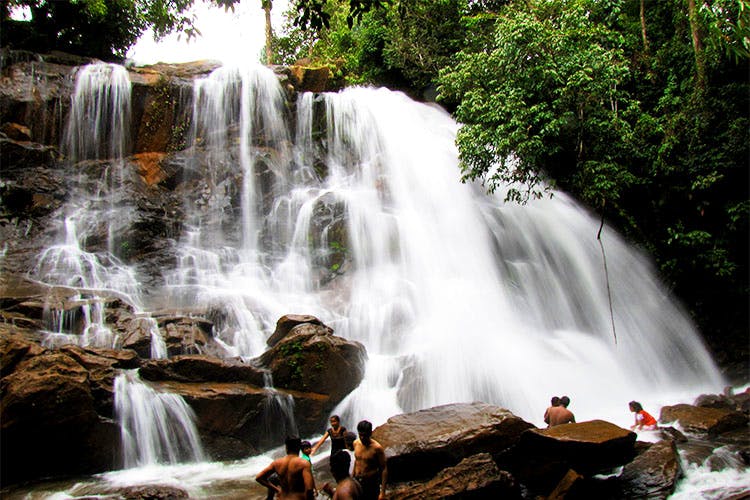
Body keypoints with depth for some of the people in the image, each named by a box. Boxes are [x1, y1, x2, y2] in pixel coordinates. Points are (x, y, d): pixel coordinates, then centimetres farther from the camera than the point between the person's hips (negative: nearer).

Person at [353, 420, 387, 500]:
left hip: (371, 483, -5)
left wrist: (382, 491, -19)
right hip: (357, 481, 5)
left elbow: (384, 469, -16)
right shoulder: (356, 443, -3)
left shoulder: (377, 448, -20)